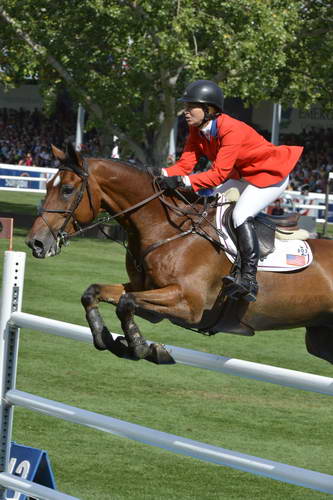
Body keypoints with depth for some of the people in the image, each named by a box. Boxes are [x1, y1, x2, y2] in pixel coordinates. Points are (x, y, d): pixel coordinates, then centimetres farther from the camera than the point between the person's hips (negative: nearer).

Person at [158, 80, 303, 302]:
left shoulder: (231, 130, -33)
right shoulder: (197, 130, -7)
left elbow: (219, 174, -38)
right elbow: (185, 163, -11)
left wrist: (183, 181, -47)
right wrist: (163, 175, -31)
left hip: (271, 174, -10)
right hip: (242, 175, 10)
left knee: (241, 214, -26)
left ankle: (249, 280, -27)